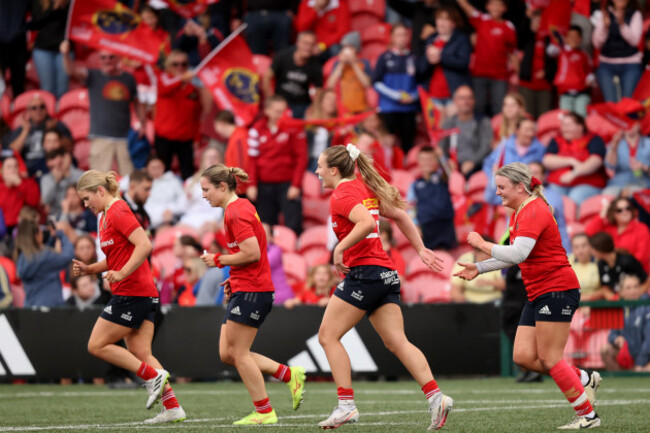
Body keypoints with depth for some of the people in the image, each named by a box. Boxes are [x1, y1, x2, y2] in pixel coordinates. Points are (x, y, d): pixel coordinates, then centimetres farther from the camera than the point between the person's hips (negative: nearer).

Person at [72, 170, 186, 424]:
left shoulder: (118, 211, -12)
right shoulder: (106, 216, 19)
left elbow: (144, 245, -23)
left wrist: (121, 274, -28)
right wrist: (89, 269, 13)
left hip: (132, 294, -10)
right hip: (144, 295, 10)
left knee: (97, 346, -4)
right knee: (140, 353, 5)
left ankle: (153, 376, -5)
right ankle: (173, 408, 0)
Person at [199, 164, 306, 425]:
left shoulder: (236, 213, -15)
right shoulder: (241, 207, 17)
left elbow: (252, 253, -22)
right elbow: (254, 252, 23)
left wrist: (219, 260, -11)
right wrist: (234, 279, 17)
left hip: (251, 291, -10)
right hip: (243, 288, 10)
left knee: (238, 352, -4)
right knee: (227, 354, 9)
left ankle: (264, 412, 2)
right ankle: (289, 375, 12)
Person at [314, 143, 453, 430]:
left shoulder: (341, 195, -9)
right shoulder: (363, 187, 17)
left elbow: (367, 222, -27)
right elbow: (399, 216, 22)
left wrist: (340, 248, -18)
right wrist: (420, 250, 25)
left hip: (363, 271, -9)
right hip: (386, 274, 9)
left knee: (328, 335, 0)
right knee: (397, 342, 1)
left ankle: (346, 405, -6)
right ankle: (435, 397, -13)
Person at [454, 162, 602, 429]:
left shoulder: (534, 212, -16)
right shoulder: (518, 213, 15)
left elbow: (518, 253, -29)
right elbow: (514, 257, 26)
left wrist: (482, 244, -18)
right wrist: (479, 268, 17)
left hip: (557, 289, -10)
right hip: (538, 294, 10)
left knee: (549, 358, -8)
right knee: (523, 356, 2)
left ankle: (587, 415, 2)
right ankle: (584, 380, 15)